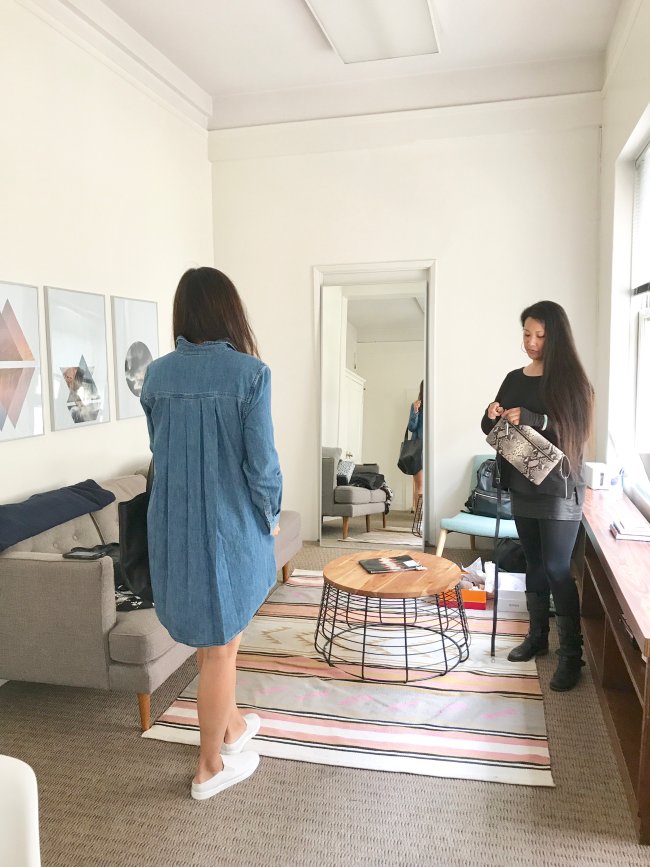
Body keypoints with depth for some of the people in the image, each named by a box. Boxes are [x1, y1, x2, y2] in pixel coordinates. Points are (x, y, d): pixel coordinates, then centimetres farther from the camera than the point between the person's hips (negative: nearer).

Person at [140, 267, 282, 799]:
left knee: (214, 632, 24)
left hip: (172, 523, 5)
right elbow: (261, 460, -15)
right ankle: (211, 766, 27)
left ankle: (231, 725, 44)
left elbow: (159, 448, 9)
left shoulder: (156, 375, -1)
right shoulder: (249, 372, -15)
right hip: (230, 523, -5)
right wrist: (272, 515, 1)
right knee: (220, 643, 10)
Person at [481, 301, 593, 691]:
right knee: (535, 564, 14)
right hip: (522, 486, 6)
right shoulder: (515, 378, 9)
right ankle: (537, 637, 27)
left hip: (559, 490, -6)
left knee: (557, 569, -5)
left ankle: (572, 654, 6)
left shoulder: (570, 378, -8)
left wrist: (531, 419, -27)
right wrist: (492, 416, -9)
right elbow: (492, 430, 13)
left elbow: (575, 431, -16)